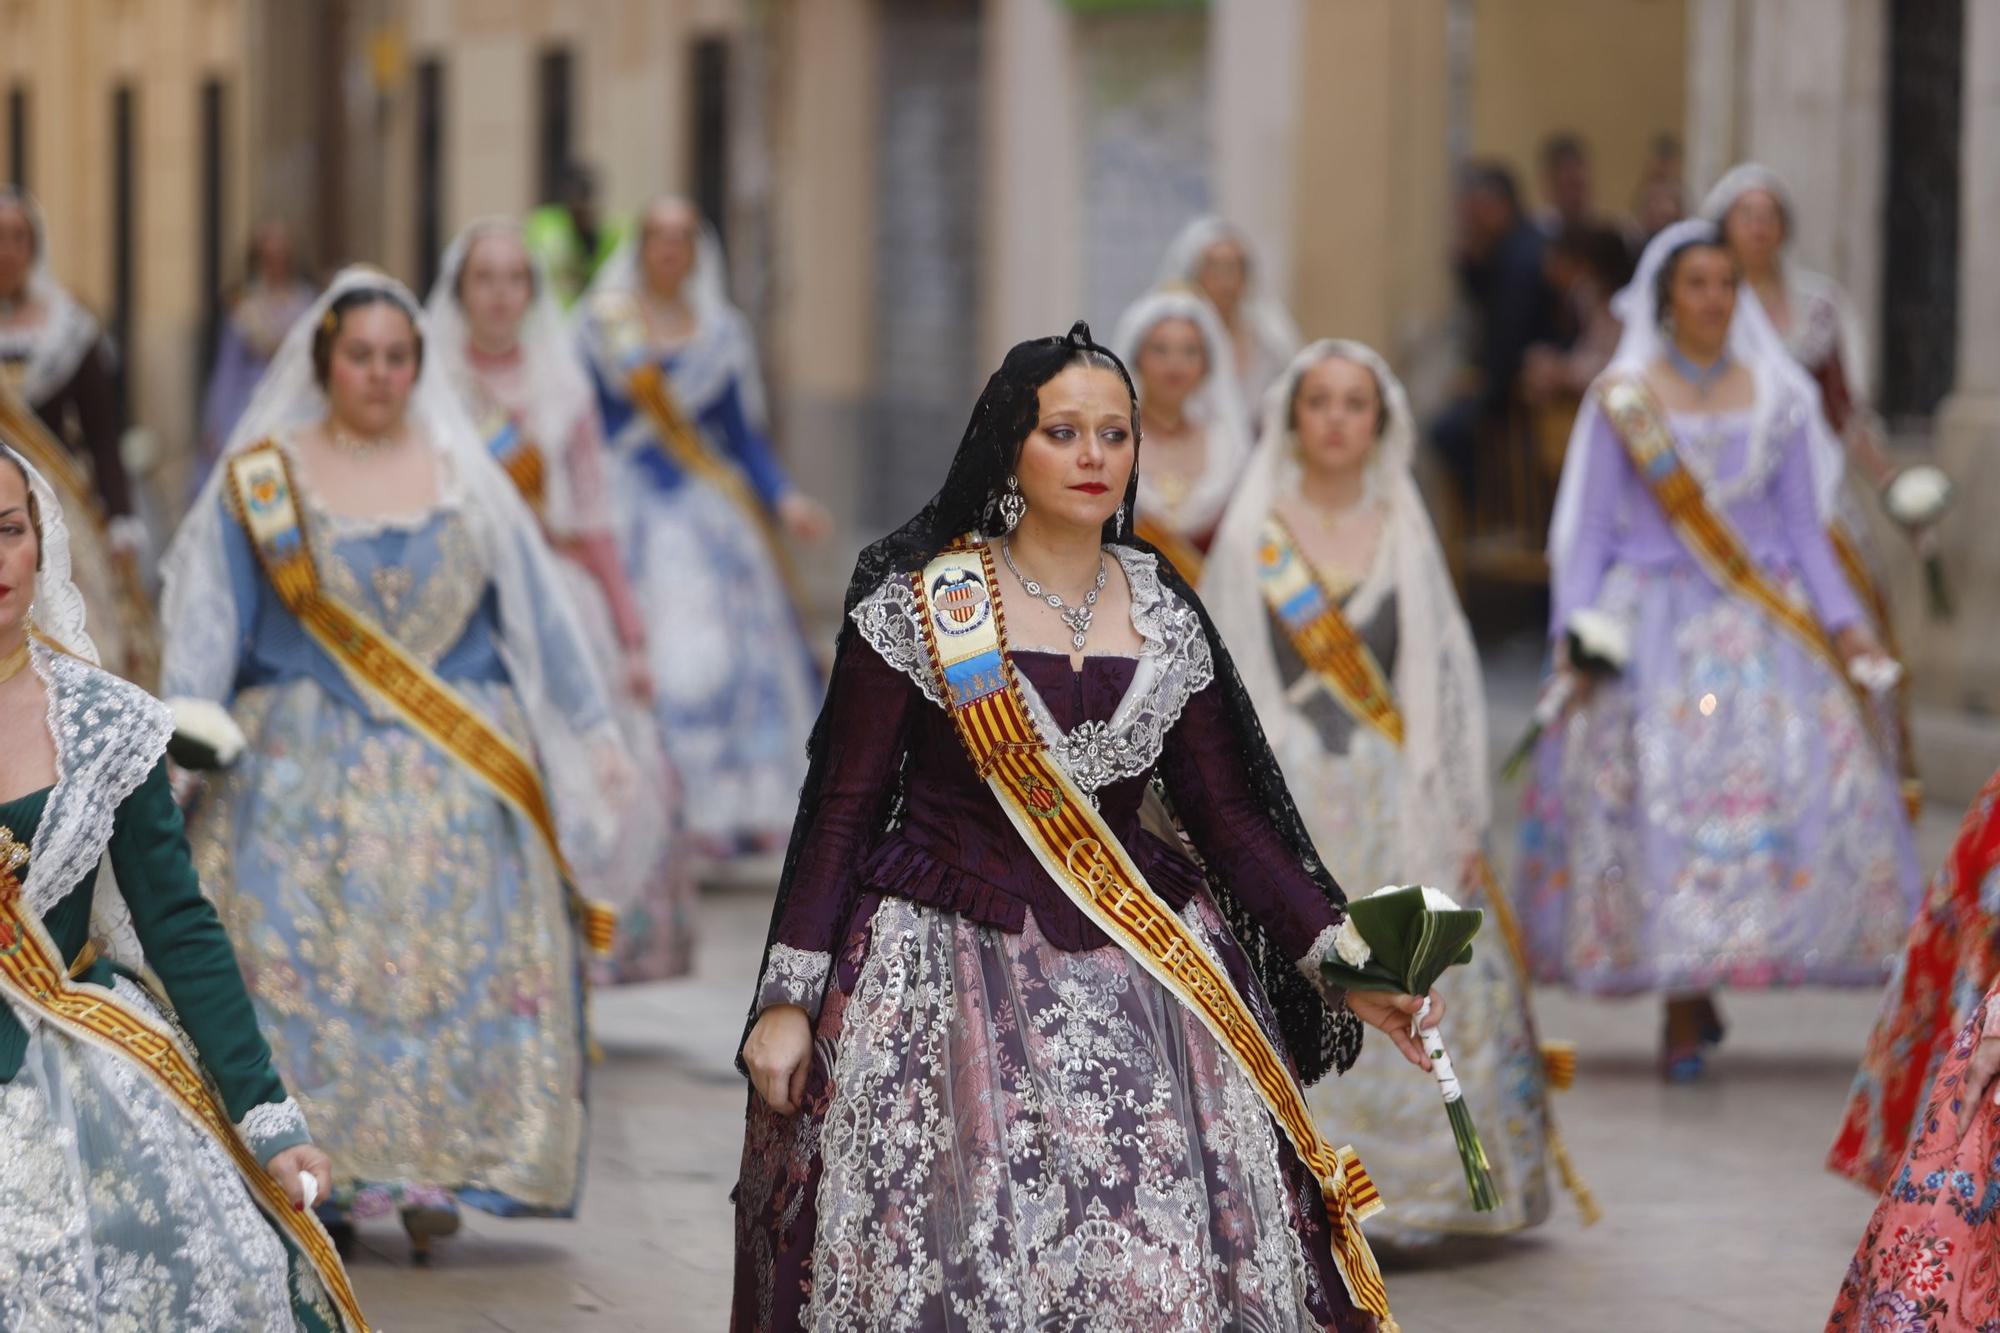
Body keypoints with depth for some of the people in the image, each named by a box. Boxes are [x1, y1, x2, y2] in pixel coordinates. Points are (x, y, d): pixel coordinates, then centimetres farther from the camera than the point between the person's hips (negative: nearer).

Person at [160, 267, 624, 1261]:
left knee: (455, 950, -8)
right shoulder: (260, 481, 4)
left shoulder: (464, 476, 10)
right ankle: (321, 1170, -2)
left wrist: (591, 732, 9)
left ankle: (432, 1167, -6)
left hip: (454, 773, 1)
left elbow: (535, 612, 12)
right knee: (306, 956, -8)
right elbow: (209, 628, 0)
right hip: (307, 766, -1)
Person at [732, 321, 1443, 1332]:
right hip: (947, 975, -3)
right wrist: (788, 999, -6)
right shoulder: (917, 605, -2)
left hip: (1136, 976, 3)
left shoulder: (1166, 619, 8)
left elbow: (1231, 819, 8)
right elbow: (840, 810, -1)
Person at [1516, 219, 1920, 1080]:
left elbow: (1801, 526, 13)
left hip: (1764, 623, 2)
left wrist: (1843, 621, 3)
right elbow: (1589, 528, 4)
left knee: (1790, 778, -11)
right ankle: (1683, 1012, -5)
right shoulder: (1623, 401, 5)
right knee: (1662, 797, -11)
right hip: (1654, 623, -2)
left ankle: (1700, 991, 2)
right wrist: (1575, 627, -8)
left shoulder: (1777, 398, 11)